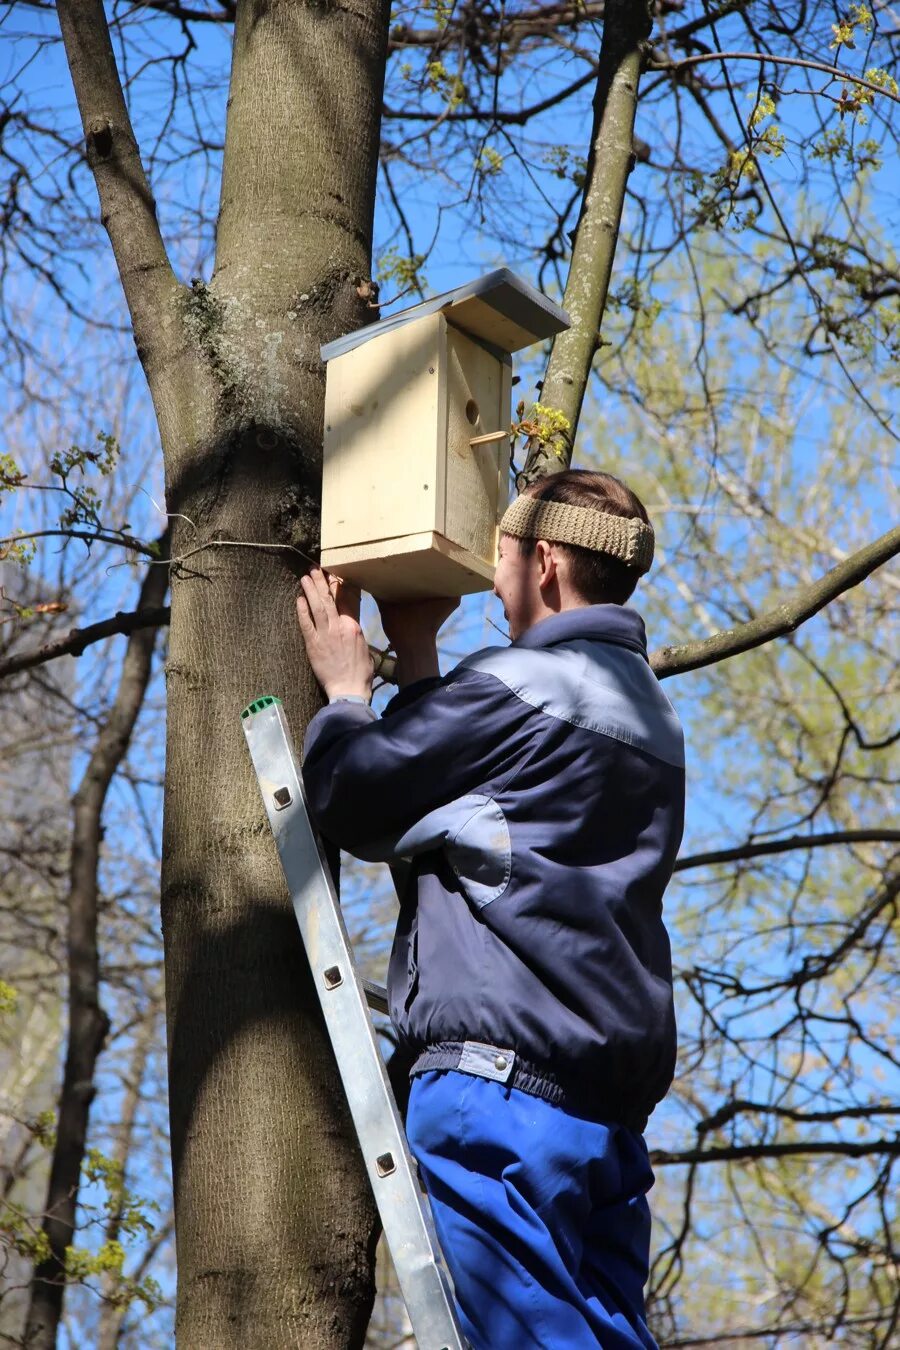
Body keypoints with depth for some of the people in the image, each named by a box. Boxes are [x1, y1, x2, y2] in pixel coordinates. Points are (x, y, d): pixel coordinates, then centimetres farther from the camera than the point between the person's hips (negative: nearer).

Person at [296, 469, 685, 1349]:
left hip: (499, 1079, -9)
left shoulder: (521, 683, -8)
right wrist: (415, 656, 32)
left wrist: (345, 688, 18)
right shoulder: (647, 710, 21)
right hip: (611, 1094, 9)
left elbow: (351, 804, -1)